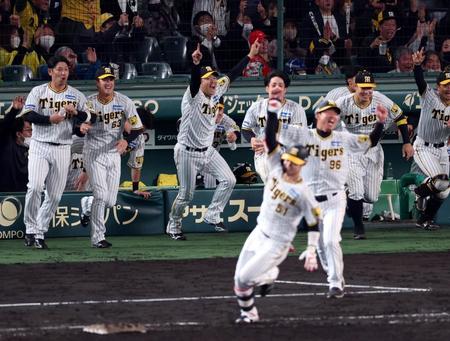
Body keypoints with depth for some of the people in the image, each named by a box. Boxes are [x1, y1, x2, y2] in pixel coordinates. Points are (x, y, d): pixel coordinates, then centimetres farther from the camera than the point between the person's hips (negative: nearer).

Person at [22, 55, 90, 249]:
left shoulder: (76, 96, 7)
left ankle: (40, 233, 10)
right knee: (35, 186, -20)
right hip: (40, 146, -2)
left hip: (62, 150, 2)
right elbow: (29, 115, -8)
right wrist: (50, 119, -20)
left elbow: (89, 119, 2)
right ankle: (30, 229, -10)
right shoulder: (38, 92, 3)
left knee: (55, 195, 0)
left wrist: (75, 112, -16)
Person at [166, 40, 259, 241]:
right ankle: (173, 226, 21)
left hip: (207, 151, 7)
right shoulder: (194, 95, -16)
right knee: (186, 194, 1)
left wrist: (249, 56, 8)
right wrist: (195, 64, -58)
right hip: (187, 152, -7)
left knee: (228, 180, -3)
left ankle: (212, 216, 9)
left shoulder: (216, 92, 4)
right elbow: (194, 79, -37)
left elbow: (232, 76, 9)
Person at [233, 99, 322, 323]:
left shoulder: (303, 193, -18)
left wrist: (311, 251, -17)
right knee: (239, 278, 4)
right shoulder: (277, 168, -4)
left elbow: (314, 222, -13)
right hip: (259, 233, 6)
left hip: (277, 243, -6)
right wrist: (273, 112, -18)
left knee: (244, 279, -10)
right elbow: (270, 139, -8)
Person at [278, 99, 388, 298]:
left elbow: (370, 142, 6)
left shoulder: (344, 139, 4)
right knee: (321, 245, 8)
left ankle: (335, 284, -9)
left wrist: (380, 122, -7)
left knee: (331, 240, -16)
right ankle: (336, 280, 26)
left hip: (335, 200, -1)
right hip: (312, 201, 1)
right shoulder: (304, 136, 0)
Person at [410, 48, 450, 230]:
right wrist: (417, 65, -48)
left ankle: (425, 220, 26)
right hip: (423, 147, -6)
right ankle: (421, 191, 10)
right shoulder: (429, 96, -11)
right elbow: (420, 81, -29)